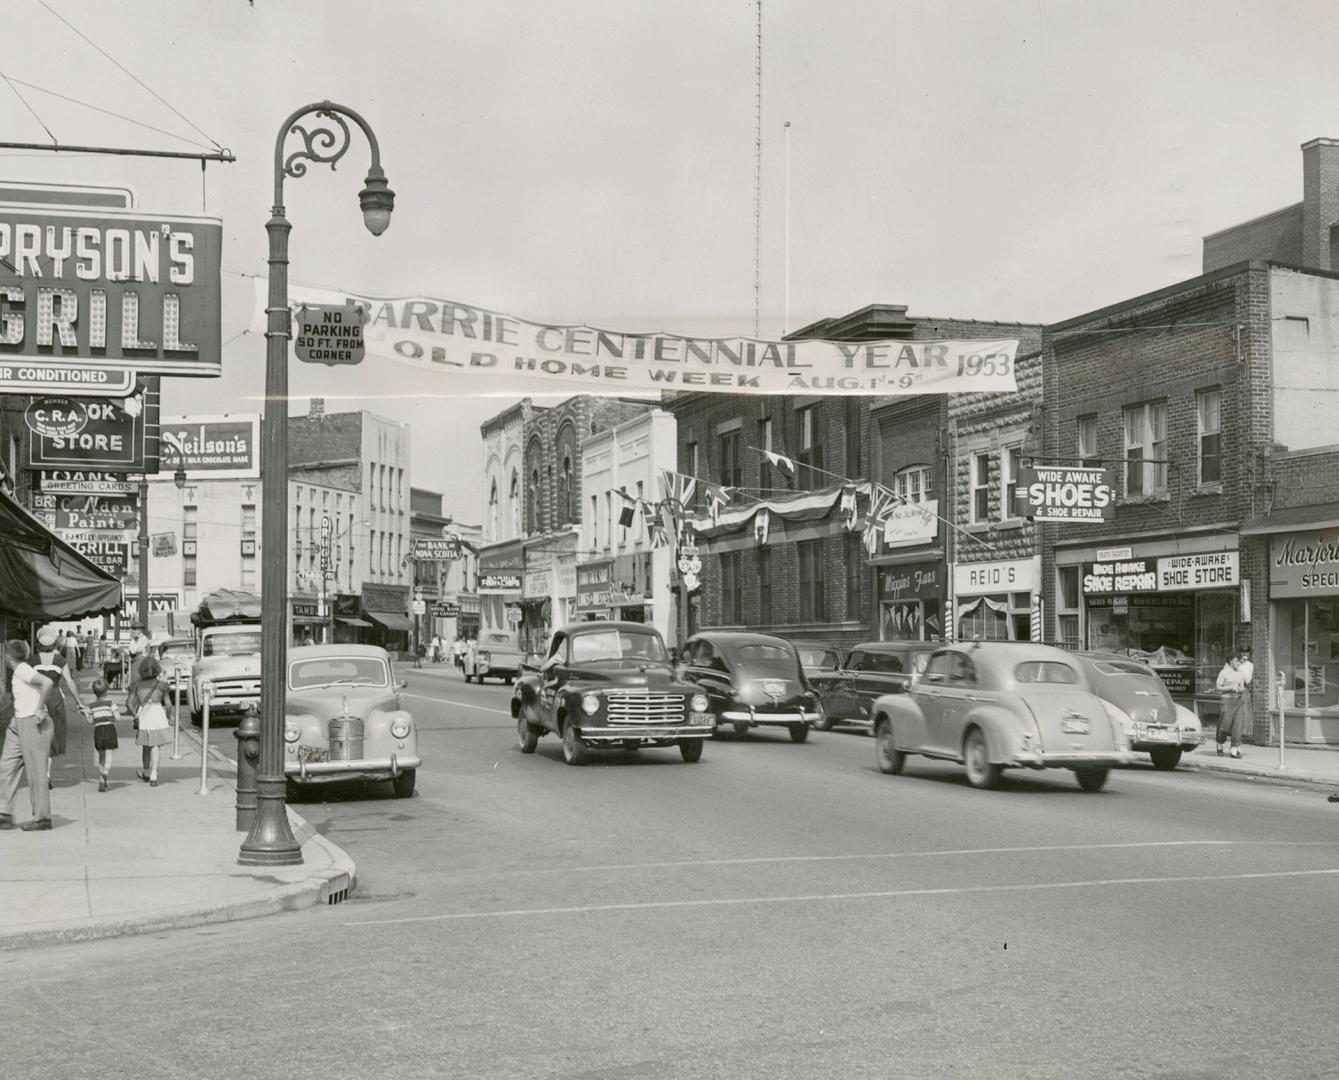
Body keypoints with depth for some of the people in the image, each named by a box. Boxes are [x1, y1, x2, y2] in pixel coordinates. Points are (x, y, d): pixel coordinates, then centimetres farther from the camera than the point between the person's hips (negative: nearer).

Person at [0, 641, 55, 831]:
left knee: (35, 771, -3)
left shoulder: (22, 670, -14)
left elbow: (47, 682, -27)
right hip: (19, 723, 10)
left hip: (32, 723, -10)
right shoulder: (17, 672, 14)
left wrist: (39, 709, -21)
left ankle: (42, 818, 4)